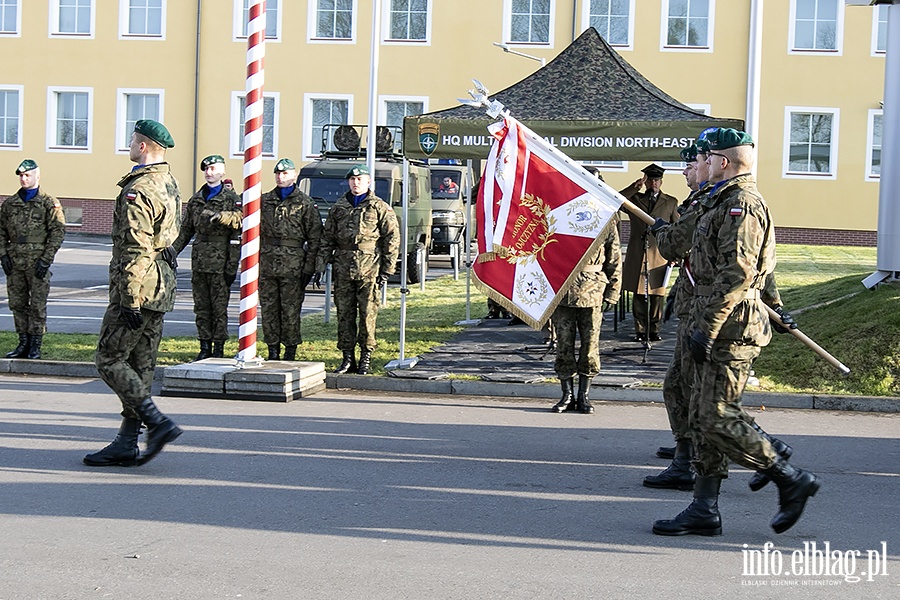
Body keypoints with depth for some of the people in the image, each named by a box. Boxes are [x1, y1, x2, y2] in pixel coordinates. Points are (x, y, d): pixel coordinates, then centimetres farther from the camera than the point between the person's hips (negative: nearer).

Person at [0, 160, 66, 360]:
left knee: (38, 305, -1)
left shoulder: (49, 203, -1)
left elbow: (58, 232, -5)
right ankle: (23, 343, 17)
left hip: (37, 262, -5)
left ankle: (35, 346, 6)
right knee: (17, 304, 8)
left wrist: (46, 259, -11)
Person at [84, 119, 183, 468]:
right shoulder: (170, 184, 13)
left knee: (110, 360, -2)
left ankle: (158, 423, -11)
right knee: (140, 365, 10)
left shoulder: (138, 191, -17)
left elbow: (136, 251, -22)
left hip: (137, 287, -9)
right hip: (161, 288, 9)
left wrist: (130, 301, -21)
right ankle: (126, 445, 14)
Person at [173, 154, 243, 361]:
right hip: (199, 260, 5)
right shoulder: (196, 200, 14)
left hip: (220, 261, -5)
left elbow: (237, 234, -7)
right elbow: (186, 231, 21)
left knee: (219, 307, -1)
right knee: (201, 307, 8)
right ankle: (205, 347, 14)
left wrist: (232, 264, -12)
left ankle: (219, 349, 5)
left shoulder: (232, 199, -2)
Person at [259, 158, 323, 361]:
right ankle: (273, 350, 14)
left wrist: (309, 267, -5)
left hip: (292, 264, -4)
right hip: (267, 262, 4)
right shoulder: (264, 201, 14)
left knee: (290, 310, -2)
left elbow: (315, 238, 0)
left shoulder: (305, 203, 3)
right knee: (268, 308, 5)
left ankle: (290, 351, 6)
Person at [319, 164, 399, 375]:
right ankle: (347, 358, 12)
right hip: (343, 269, 4)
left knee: (368, 314, -2)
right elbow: (327, 238, 17)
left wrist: (387, 269, -4)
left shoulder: (380, 208, 3)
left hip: (369, 269, -4)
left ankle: (366, 358, 7)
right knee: (344, 314, 5)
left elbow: (392, 239, 1)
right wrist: (322, 264, 9)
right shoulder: (338, 208, 14)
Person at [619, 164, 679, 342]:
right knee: (639, 295, 1)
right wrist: (634, 187, -8)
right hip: (637, 256, 1)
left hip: (659, 255, 0)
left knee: (657, 295, 0)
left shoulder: (671, 202, 13)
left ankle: (654, 330, 7)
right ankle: (640, 330, 6)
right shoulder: (635, 198, 14)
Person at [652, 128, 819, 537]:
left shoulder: (741, 205, -14)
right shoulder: (723, 202, 19)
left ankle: (791, 480, 2)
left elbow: (736, 274, -22)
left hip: (730, 329, -11)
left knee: (717, 418, -9)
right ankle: (704, 510, 13)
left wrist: (706, 329, -23)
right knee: (702, 418, 9)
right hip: (720, 328, 11)